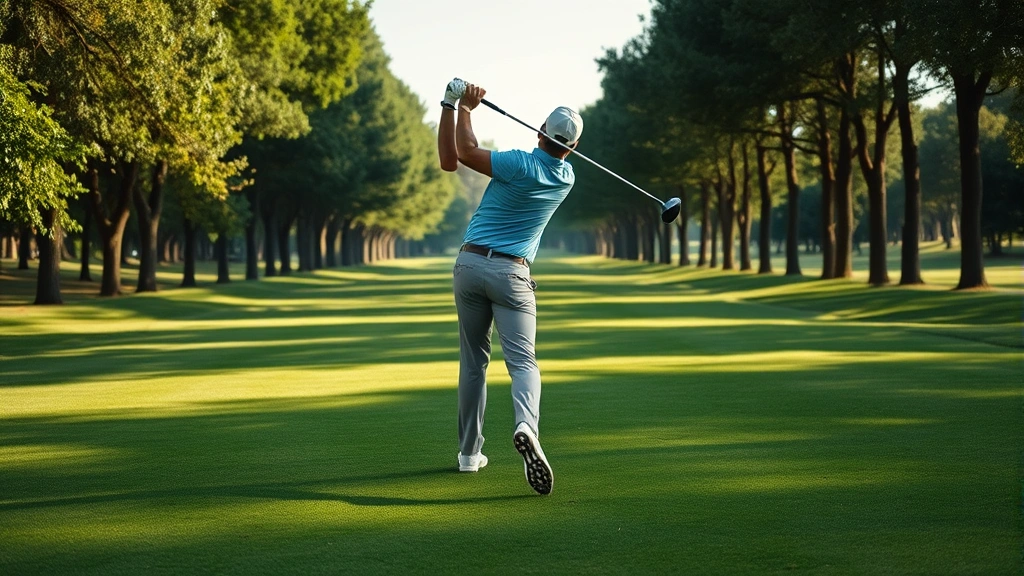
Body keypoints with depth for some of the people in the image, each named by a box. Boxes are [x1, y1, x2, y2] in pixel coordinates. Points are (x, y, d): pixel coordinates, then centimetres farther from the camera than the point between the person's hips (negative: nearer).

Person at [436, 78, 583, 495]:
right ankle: (526, 426, -37)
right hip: (512, 273, 1)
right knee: (523, 362, -6)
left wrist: (458, 107, 1)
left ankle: (470, 452, 16)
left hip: (469, 265, 0)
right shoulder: (566, 179, 4)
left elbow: (456, 157, -8)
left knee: (473, 362, 12)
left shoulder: (520, 165, -13)